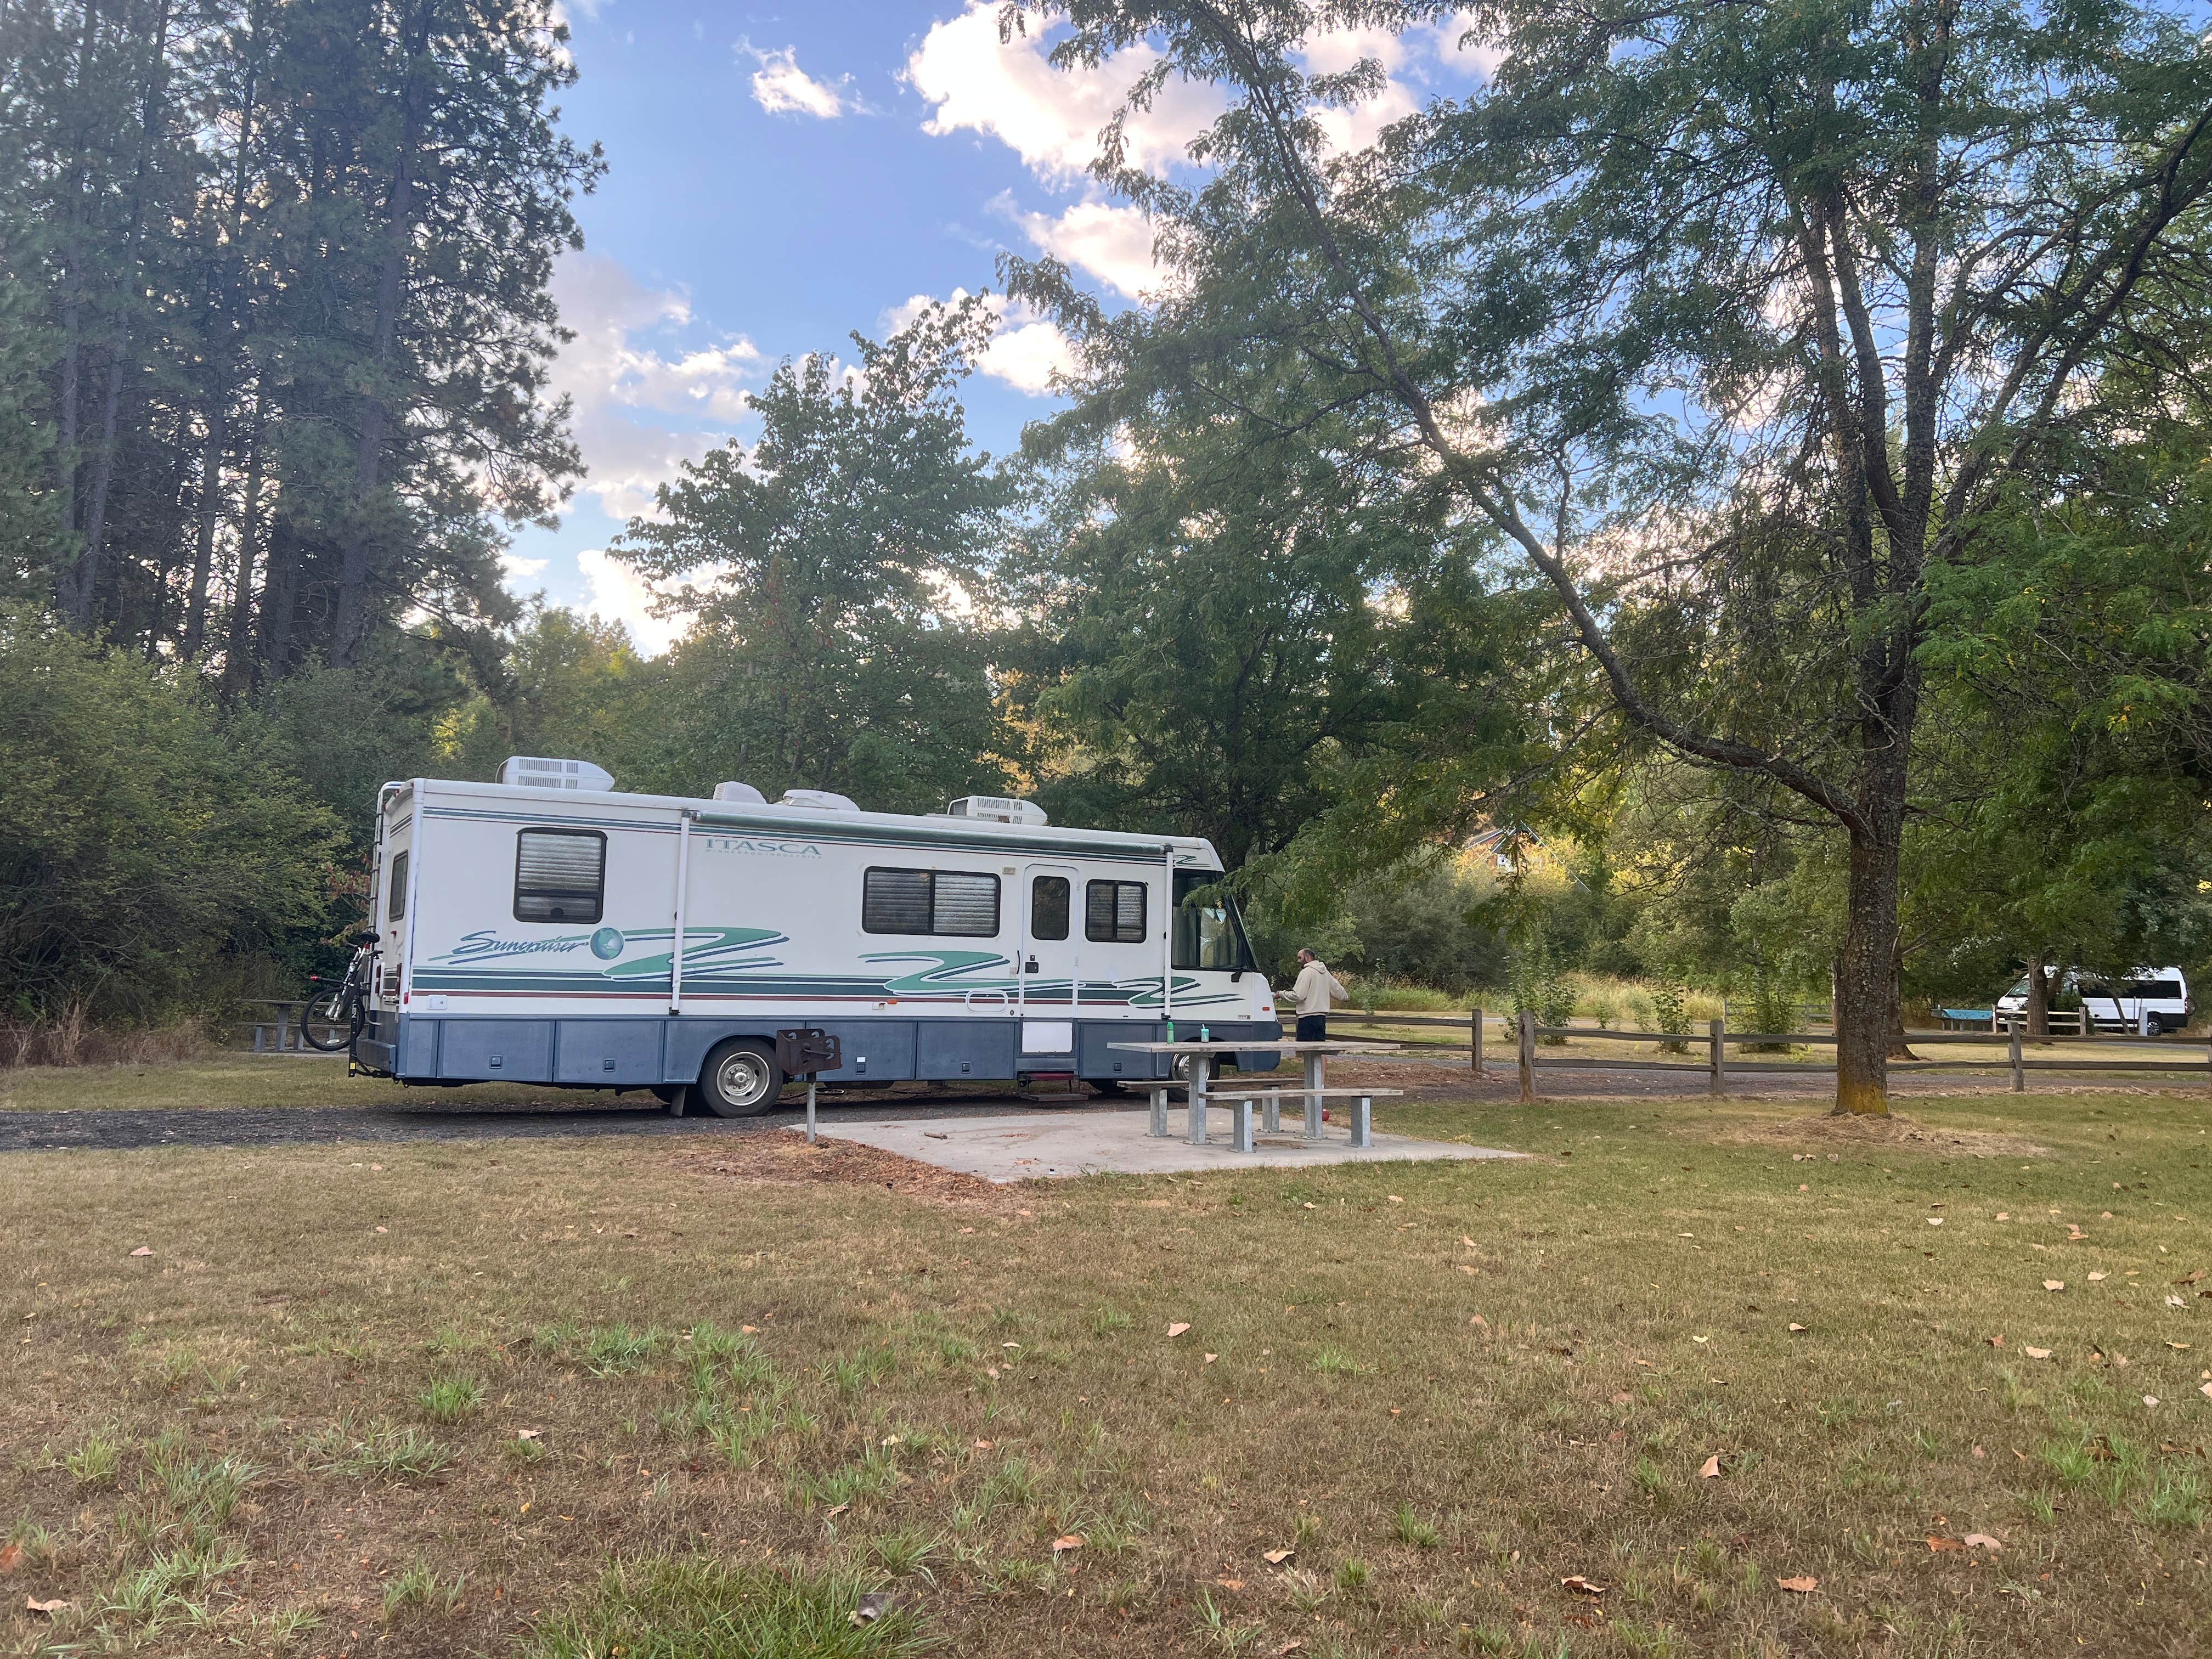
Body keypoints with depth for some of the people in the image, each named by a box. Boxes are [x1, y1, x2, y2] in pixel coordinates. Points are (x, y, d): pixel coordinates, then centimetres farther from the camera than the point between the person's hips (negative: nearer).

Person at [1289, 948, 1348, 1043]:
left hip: (1308, 1017, -9)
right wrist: (1347, 997, 47)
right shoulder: (1325, 972, 15)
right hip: (1322, 1017, 9)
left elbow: (1298, 996, -19)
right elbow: (1338, 990, 26)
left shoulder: (1306, 972, -12)